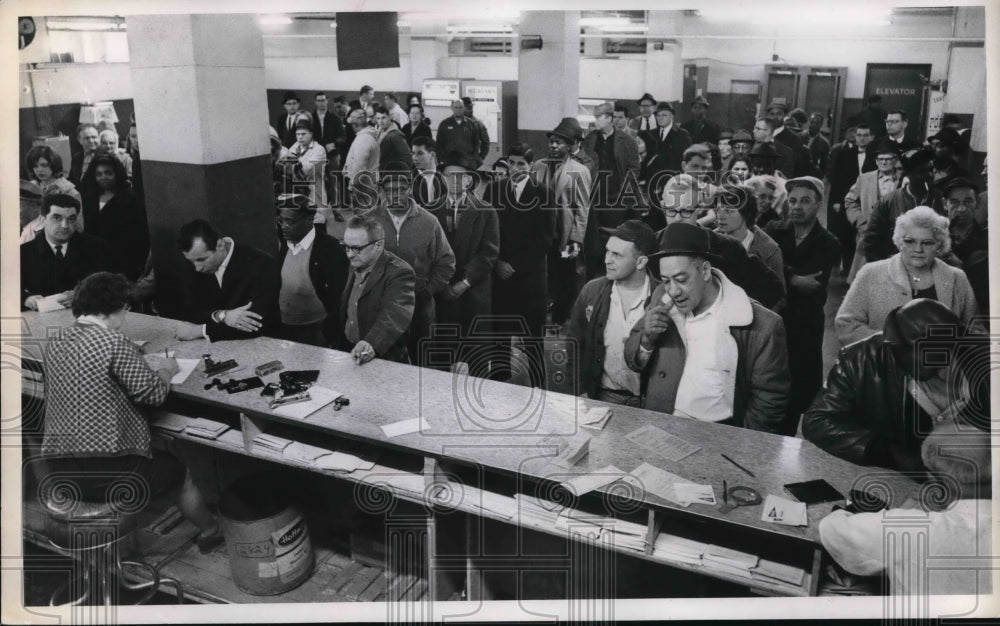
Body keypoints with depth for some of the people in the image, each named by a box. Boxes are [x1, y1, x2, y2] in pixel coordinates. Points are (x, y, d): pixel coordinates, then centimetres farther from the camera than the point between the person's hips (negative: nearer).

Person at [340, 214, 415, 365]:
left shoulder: (399, 272, -16)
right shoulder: (356, 266, 10)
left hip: (383, 360, -6)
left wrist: (371, 344, -47)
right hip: (348, 353, 6)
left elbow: (394, 314, -32)